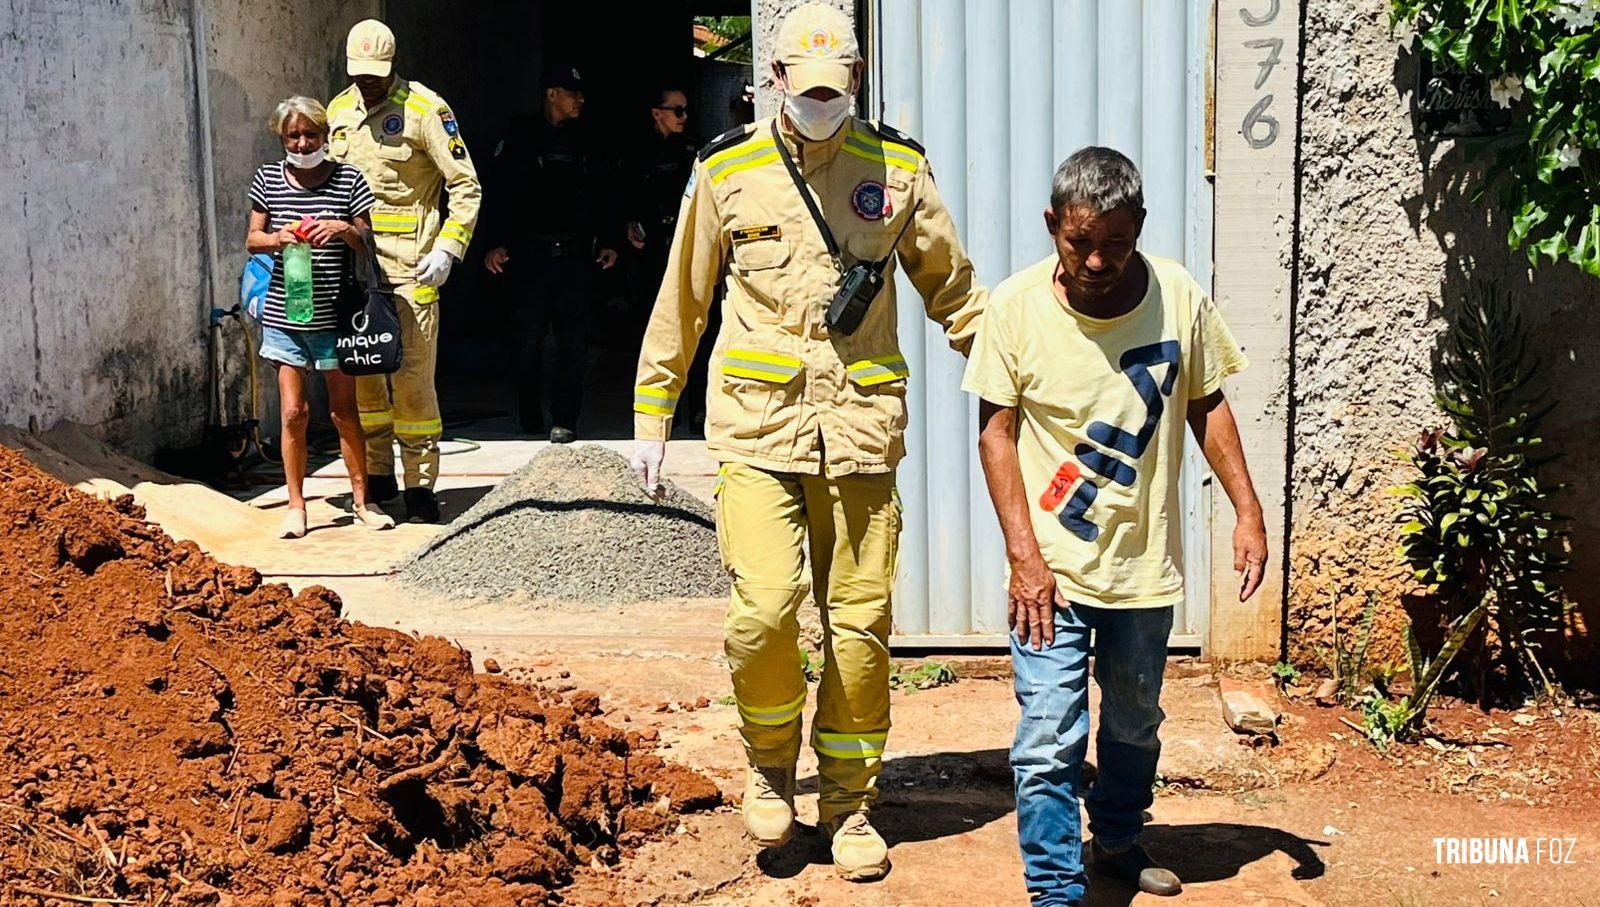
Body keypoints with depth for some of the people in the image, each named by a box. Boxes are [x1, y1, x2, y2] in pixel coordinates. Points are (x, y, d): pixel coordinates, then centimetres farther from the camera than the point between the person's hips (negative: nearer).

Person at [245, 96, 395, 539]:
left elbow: (367, 246, 1)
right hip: (284, 314, 1)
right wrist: (279, 238, -12)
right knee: (293, 412, 2)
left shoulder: (348, 180, -1)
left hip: (334, 315, -1)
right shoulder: (268, 179, 4)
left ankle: (362, 500, 19)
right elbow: (252, 240, 9)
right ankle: (295, 505, 12)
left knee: (344, 410, 7)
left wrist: (344, 229, -19)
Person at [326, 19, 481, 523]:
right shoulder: (338, 112, 13)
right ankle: (378, 475, 20)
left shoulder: (424, 109, -5)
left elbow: (466, 186, -5)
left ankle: (421, 484, 2)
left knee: (413, 375, -6)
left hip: (410, 266, -6)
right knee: (360, 370, 8)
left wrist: (447, 249, -14)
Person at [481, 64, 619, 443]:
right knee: (527, 338, 1)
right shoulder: (521, 138, 3)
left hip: (577, 256, 3)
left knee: (573, 343, -1)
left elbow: (600, 196, 20)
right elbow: (499, 190, 0)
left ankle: (565, 419, 3)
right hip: (531, 255, -2)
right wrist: (496, 243, -9)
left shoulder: (584, 142, 14)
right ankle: (529, 412, 19)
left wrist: (607, 241, 11)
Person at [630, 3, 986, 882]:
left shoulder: (898, 168, 6)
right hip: (757, 423, -1)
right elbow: (682, 303, 12)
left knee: (860, 625, 3)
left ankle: (848, 803, 23)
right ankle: (769, 759, 16)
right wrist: (652, 414, 13)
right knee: (763, 609, -14)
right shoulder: (726, 169, 4)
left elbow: (952, 288, 16)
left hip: (861, 427, 1)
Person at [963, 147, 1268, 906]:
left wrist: (1247, 510, -2)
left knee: (1136, 725, 20)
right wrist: (1024, 555, -13)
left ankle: (1118, 841, 43)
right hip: (1052, 566, -3)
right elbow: (997, 430, -7)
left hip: (1144, 561, 3)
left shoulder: (1179, 297, -5)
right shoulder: (1016, 306, -11)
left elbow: (1207, 406, 7)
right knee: (1048, 740, -7)